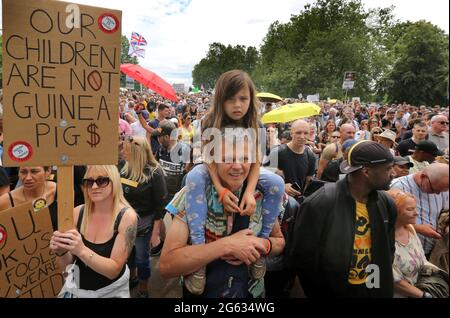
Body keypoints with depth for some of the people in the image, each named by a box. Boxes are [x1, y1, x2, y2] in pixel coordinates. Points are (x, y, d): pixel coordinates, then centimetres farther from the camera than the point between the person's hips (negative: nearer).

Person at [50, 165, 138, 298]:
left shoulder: (127, 216, -18)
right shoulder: (77, 212, -8)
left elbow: (114, 270, -19)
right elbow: (67, 264, 0)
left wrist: (81, 250, -32)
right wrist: (61, 251, -21)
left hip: (112, 291, -2)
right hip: (76, 287, 3)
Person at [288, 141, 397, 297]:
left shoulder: (386, 204, -6)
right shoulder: (319, 204, -25)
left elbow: (387, 250, 8)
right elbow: (300, 258, -19)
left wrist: (382, 284, 1)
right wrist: (326, 290, -10)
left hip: (373, 290, 5)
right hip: (331, 290, -5)